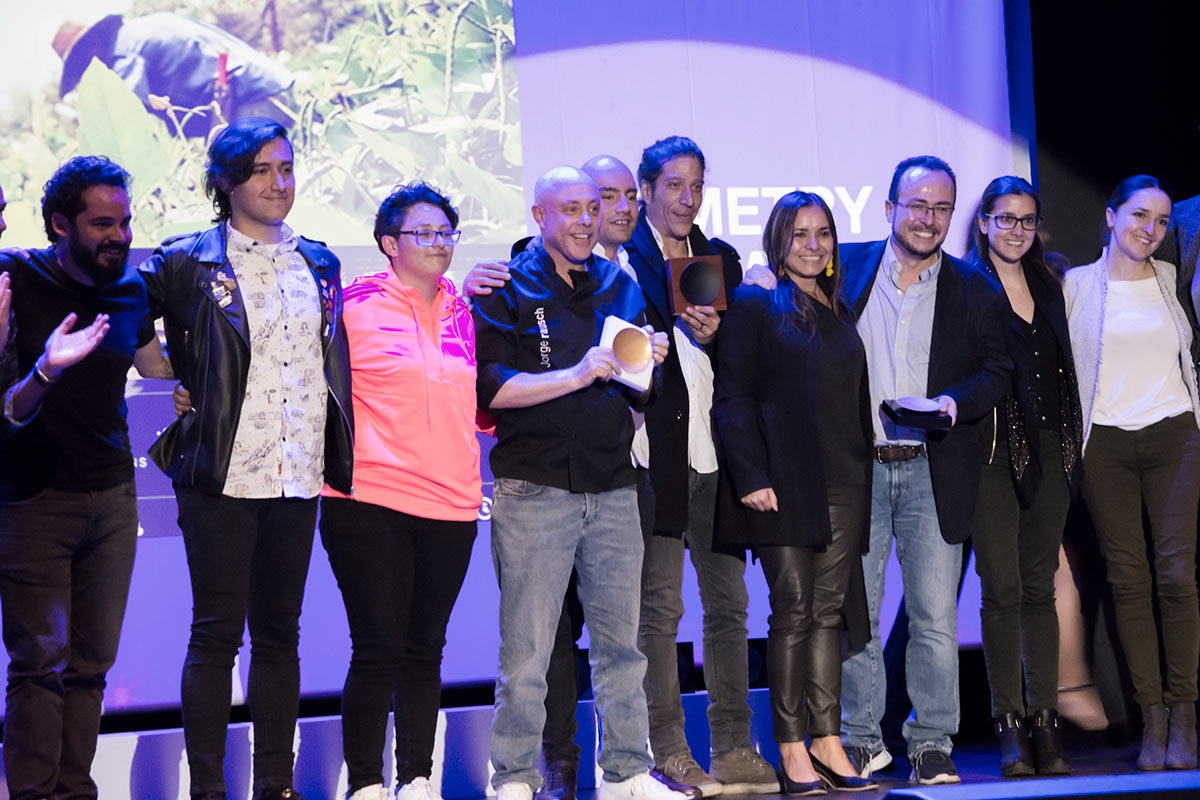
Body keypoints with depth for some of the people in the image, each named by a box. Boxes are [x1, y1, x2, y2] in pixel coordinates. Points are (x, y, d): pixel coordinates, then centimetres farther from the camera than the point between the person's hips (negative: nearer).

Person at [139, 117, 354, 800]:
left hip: (299, 477, 4)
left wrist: (338, 459, 17)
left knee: (279, 633, 10)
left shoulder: (319, 264, 13)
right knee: (217, 634, -2)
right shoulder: (189, 263, -2)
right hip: (223, 478, -4)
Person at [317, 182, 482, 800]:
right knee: (378, 648, -5)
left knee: (425, 649, 10)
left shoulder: (462, 313, 14)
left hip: (450, 505, 5)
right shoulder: (356, 304, -3)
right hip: (370, 500, -5)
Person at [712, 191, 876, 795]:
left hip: (843, 484, 6)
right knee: (793, 610, -6)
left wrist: (865, 468, 13)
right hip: (784, 484, -5)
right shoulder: (754, 305, 0)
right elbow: (733, 399, -6)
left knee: (829, 610, 5)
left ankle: (828, 745, 7)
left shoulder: (841, 313, 19)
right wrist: (752, 476, -14)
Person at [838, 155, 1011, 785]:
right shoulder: (847, 268, 6)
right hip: (855, 469, 0)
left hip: (934, 471, 0)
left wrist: (956, 401, -14)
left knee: (935, 617, 1)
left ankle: (932, 744, 11)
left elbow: (996, 370, 4)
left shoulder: (976, 289, 6)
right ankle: (861, 739, 15)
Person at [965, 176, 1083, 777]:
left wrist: (1072, 442, 14)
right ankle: (1009, 725, 0)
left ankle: (1046, 722, 7)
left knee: (1039, 587, 5)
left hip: (1049, 449, 5)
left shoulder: (1050, 286, 16)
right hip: (993, 449, -5)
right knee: (1002, 588, -6)